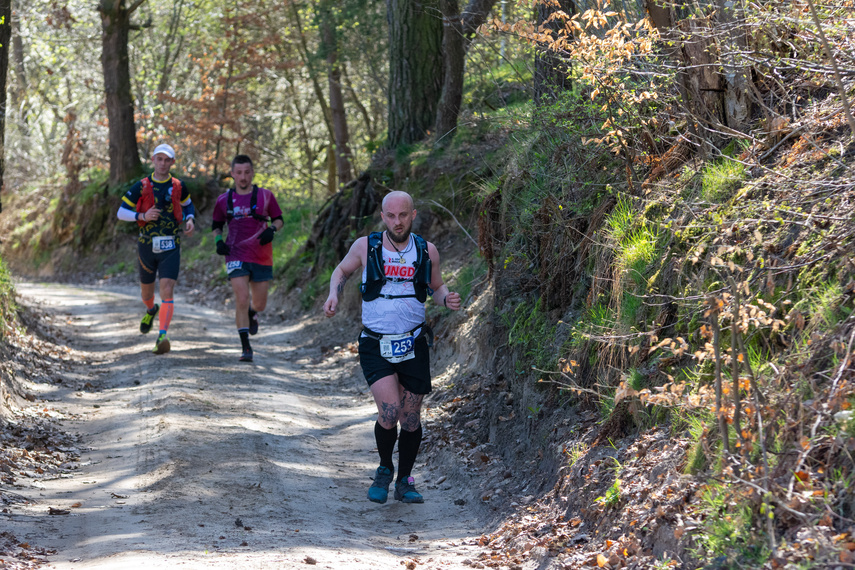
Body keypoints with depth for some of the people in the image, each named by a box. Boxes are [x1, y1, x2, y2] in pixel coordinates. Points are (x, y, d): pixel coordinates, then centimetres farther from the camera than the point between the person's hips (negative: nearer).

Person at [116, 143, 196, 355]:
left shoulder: (178, 187, 3)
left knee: (167, 290, -16)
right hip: (147, 245, 1)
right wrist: (142, 216, -18)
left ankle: (162, 337, -22)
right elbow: (121, 212, -1)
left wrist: (190, 220, 2)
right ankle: (151, 310, 54)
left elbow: (187, 204, 23)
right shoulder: (141, 187, -2)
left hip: (171, 247, -1)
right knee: (146, 290, 17)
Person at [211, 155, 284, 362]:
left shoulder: (265, 196, 0)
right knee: (242, 299, -15)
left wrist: (272, 230, -12)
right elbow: (216, 226, 14)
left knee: (260, 304, 9)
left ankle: (252, 313, 48)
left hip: (262, 257, 1)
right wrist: (218, 241, -6)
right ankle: (245, 347, -8)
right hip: (236, 256, -1)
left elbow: (278, 219, 9)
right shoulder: (224, 200, 3)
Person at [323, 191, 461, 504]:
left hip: (413, 345, 2)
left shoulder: (427, 251, 1)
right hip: (375, 346, -2)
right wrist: (333, 294, -6)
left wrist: (447, 298, -5)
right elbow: (342, 270, 14)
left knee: (411, 418, 7)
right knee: (389, 411, -18)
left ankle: (405, 482, 26)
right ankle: (384, 469, 10)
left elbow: (436, 286, 17)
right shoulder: (365, 246, -4)